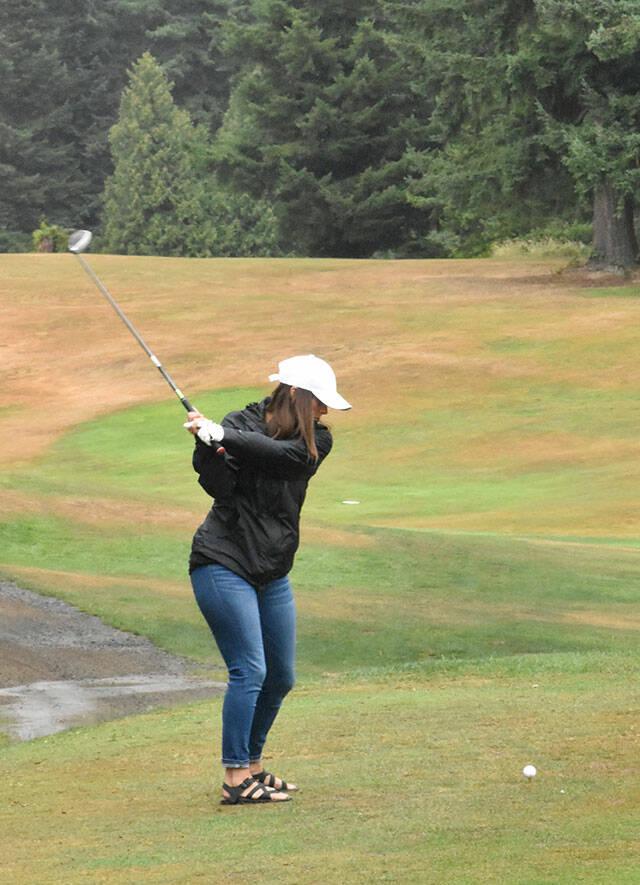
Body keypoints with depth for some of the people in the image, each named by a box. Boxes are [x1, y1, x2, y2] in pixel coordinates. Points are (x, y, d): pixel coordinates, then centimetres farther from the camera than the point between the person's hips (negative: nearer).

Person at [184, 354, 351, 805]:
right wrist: (208, 445, -34)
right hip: (223, 564, -6)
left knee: (281, 678, 10)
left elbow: (279, 453, -19)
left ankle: (252, 765, 27)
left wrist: (221, 437, -29)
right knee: (249, 670, -15)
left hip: (273, 574, 6)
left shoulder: (316, 441, 2)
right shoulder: (242, 422, -6)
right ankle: (236, 779, -12)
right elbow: (218, 487, -17)